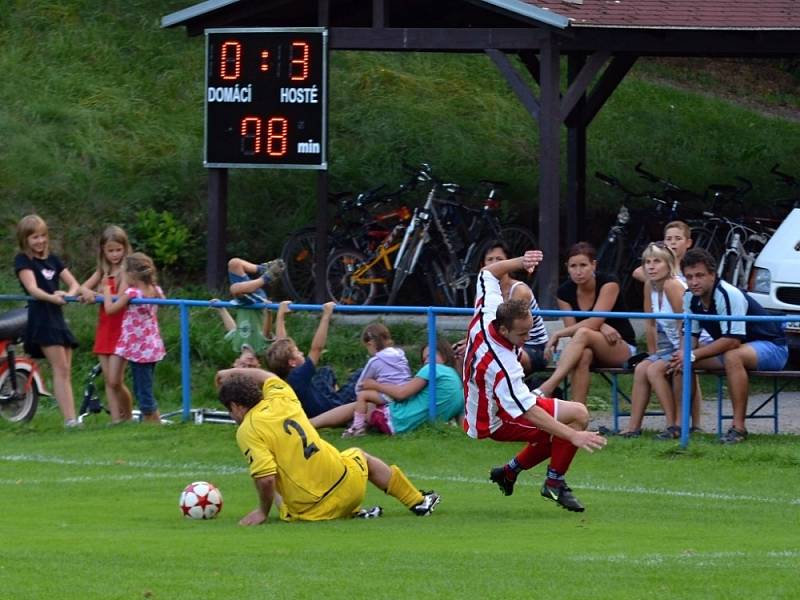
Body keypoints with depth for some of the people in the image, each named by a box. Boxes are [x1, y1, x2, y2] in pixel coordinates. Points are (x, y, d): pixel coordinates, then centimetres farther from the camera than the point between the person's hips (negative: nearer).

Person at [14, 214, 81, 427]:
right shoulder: (23, 261, -3)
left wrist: (68, 294, -15)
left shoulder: (52, 260, 16)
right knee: (60, 368, -15)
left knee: (65, 372, 3)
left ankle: (72, 419, 3)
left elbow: (74, 284, 9)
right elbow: (32, 288, -19)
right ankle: (69, 419, -22)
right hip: (41, 319, -7)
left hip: (57, 318, 7)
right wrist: (51, 297, -38)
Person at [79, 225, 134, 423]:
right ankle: (116, 420, 7)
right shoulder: (103, 271, 14)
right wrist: (87, 293, -17)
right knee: (108, 381, 4)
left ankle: (128, 418, 9)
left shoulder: (126, 271, -5)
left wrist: (97, 296, -17)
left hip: (121, 330, -6)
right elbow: (83, 287, 4)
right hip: (104, 330, 6)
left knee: (115, 381, -9)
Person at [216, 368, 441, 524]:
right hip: (349, 484, 6)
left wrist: (263, 512, -5)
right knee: (361, 456, 37)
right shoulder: (281, 401, 5)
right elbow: (269, 377, 30)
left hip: (310, 511, -6)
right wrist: (231, 374, 30)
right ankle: (419, 502, 48)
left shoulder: (247, 431, -11)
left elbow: (266, 479, -21)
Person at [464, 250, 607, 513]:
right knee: (577, 414, -17)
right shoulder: (500, 365, -39)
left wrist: (519, 262, -14)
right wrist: (574, 436, -43)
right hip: (497, 420, -9)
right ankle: (554, 482, -2)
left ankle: (510, 470, 31)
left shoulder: (487, 315, -19)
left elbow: (487, 273, 1)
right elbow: (529, 413, -39)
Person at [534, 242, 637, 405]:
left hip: (623, 348, -3)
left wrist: (557, 334, -27)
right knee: (583, 354, -37)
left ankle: (547, 387, -49)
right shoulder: (565, 292, -2)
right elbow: (572, 328, -9)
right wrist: (601, 327, -27)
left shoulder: (608, 284, -14)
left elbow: (594, 322, -23)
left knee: (583, 334, -35)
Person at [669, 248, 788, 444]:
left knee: (733, 357, -39)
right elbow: (690, 335, 4)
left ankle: (738, 427, -33)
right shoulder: (691, 299, -2)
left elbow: (733, 341, -32)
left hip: (771, 347, -8)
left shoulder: (729, 295, -27)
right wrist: (682, 354, -19)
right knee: (682, 360, -4)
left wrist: (693, 355, -30)